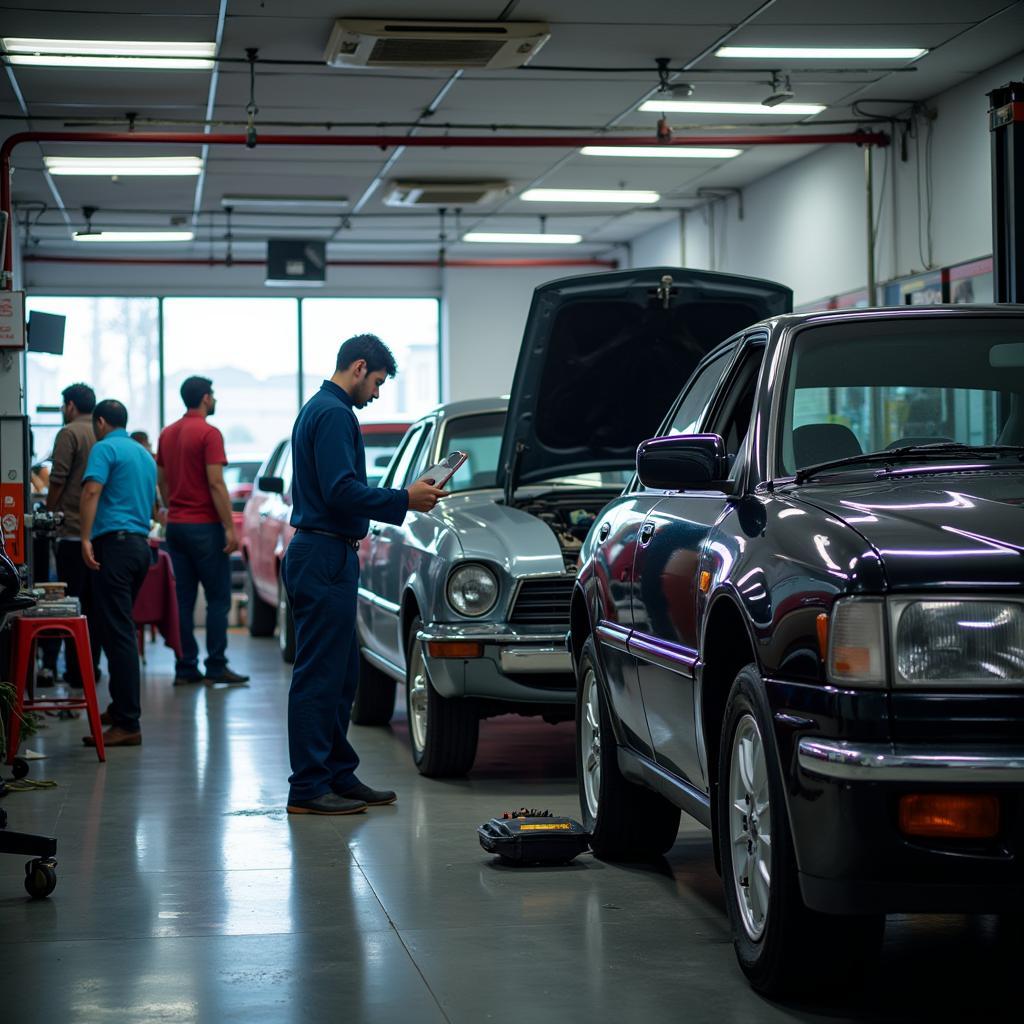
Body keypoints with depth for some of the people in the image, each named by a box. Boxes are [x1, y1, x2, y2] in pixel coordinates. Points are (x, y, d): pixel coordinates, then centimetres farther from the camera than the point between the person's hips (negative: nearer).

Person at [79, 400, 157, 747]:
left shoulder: (105, 448, -4)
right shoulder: (145, 455, 21)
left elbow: (92, 491, -19)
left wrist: (86, 539, -23)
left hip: (114, 541, -9)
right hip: (141, 543, 9)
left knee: (117, 633, -10)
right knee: (121, 630, 18)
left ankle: (127, 724, -14)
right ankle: (120, 707, 25)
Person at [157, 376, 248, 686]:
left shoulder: (168, 434, 11)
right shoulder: (209, 433, -11)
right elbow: (216, 484, -16)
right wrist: (230, 527, -14)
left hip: (176, 525, 7)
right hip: (204, 526, -7)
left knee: (184, 598, 7)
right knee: (218, 598, -2)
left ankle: (186, 667, 6)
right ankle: (216, 666, -4)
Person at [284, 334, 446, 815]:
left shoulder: (318, 409, 20)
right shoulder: (334, 414, -14)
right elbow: (341, 492, -22)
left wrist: (400, 498, 18)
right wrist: (405, 500, -14)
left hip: (321, 556, 11)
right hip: (325, 557, -11)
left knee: (340, 676, 15)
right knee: (319, 676, -7)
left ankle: (339, 776, 21)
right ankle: (308, 789, -4)